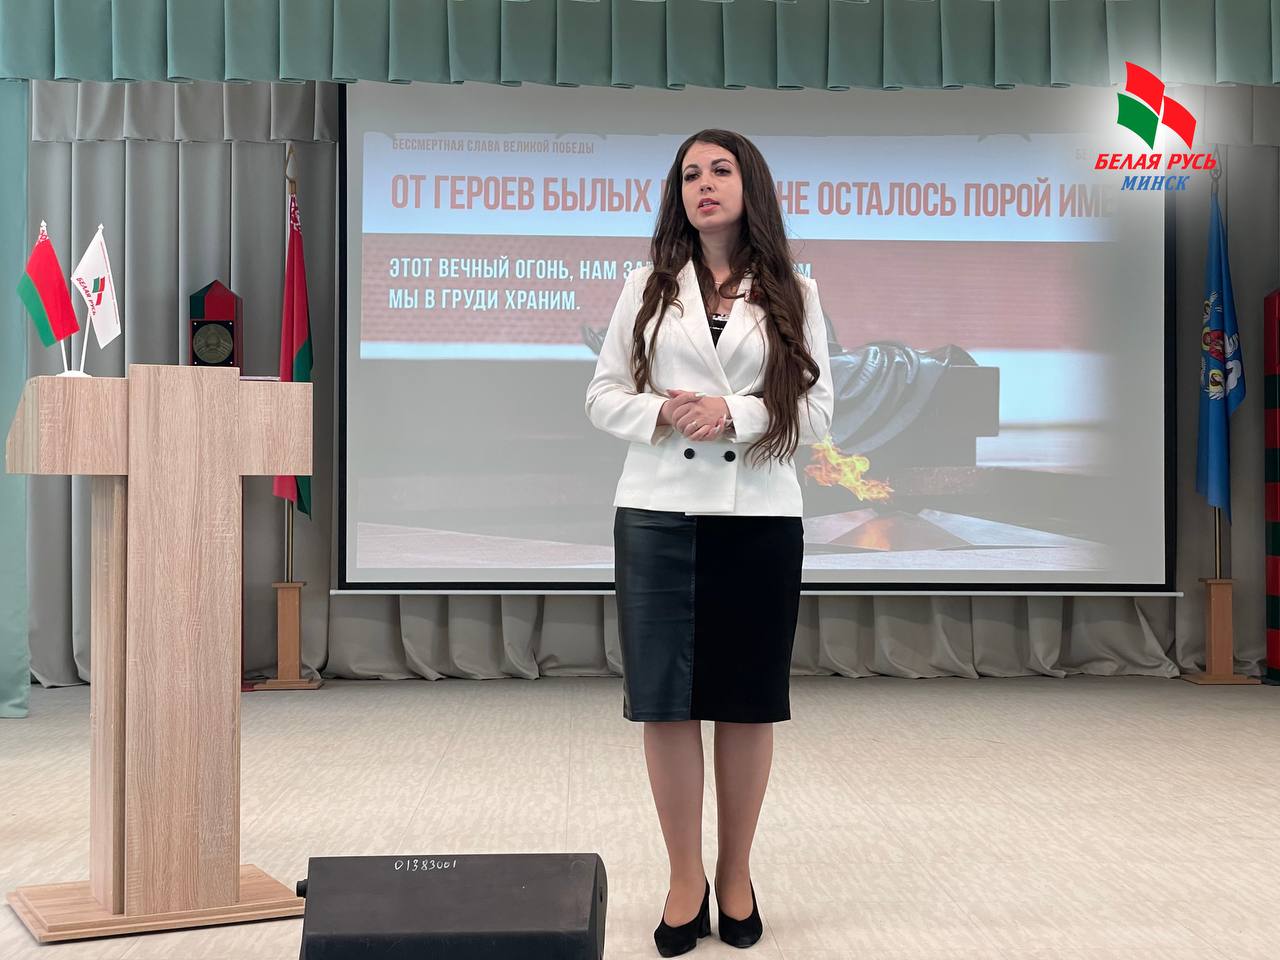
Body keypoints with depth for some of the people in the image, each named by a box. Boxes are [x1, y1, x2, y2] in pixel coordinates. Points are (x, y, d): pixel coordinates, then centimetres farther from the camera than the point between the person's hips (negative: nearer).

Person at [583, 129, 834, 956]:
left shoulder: (794, 295, 8)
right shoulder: (648, 287, 10)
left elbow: (817, 410, 2)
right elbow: (603, 396, 8)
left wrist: (735, 414, -14)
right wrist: (660, 414, -13)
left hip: (761, 515, 0)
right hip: (659, 513, 0)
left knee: (749, 701, 6)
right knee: (666, 699, 0)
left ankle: (736, 873, 21)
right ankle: (686, 877, 14)